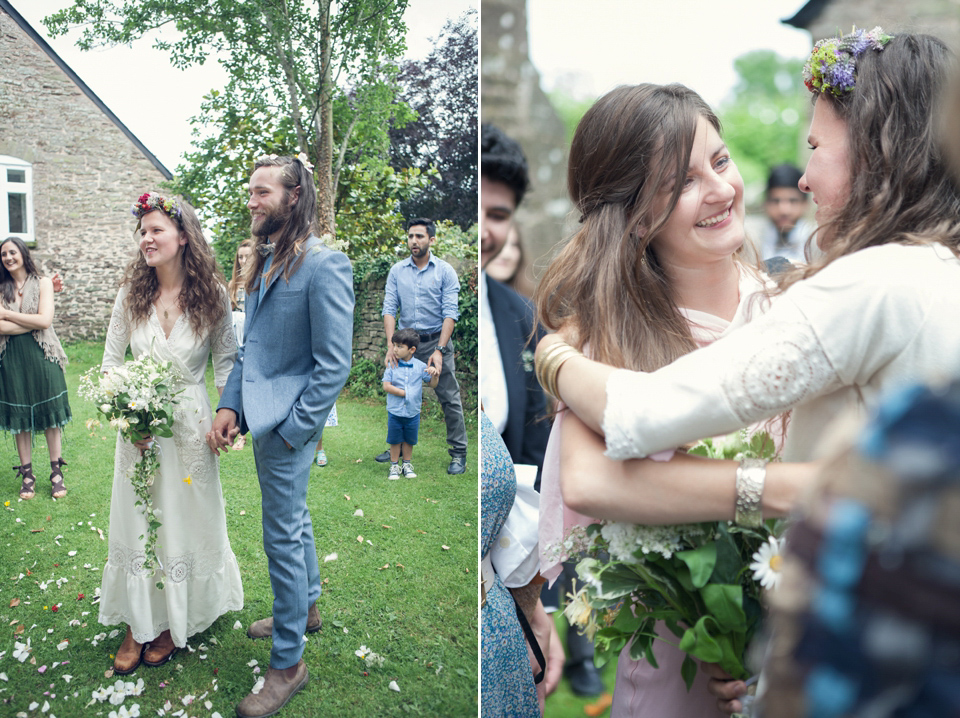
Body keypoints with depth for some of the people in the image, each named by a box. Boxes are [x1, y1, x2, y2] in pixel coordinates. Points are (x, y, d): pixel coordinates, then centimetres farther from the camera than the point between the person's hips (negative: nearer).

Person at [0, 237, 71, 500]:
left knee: (50, 414, 4)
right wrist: (33, 321, -13)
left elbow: (45, 320, -10)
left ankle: (56, 472, 14)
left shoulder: (43, 283, 2)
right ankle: (27, 474, 17)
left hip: (42, 357, -1)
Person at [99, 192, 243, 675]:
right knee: (135, 521, 11)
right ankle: (137, 624, 29)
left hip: (190, 424, -2)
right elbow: (110, 362, 3)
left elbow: (226, 360, -1)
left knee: (185, 520, 10)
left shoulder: (211, 294, -8)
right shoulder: (131, 294, -3)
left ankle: (173, 622, 31)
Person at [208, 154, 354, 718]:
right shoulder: (266, 260, 10)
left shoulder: (324, 263, -17)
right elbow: (251, 345, 14)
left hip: (290, 422, -9)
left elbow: (335, 363, -19)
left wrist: (292, 428, -17)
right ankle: (307, 607, 44)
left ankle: (289, 663, 16)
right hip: (266, 415, 9)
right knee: (295, 518, 23)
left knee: (282, 535, 0)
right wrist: (231, 405, 4)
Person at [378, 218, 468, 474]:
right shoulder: (397, 271, 4)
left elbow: (450, 313, -9)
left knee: (449, 399, -1)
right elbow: (389, 309, 1)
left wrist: (439, 350, -17)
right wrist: (390, 345, -12)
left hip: (436, 340, -3)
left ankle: (458, 453, 8)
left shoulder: (445, 271, -4)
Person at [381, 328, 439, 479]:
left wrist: (435, 375, -19)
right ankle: (394, 465, 27)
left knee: (409, 440, 15)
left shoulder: (420, 366, -4)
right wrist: (405, 393, -16)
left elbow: (432, 385, 2)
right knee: (395, 440, 11)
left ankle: (407, 464, 33)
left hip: (413, 412, 1)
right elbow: (386, 386, -13)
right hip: (394, 411, -1)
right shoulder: (392, 365, -7)